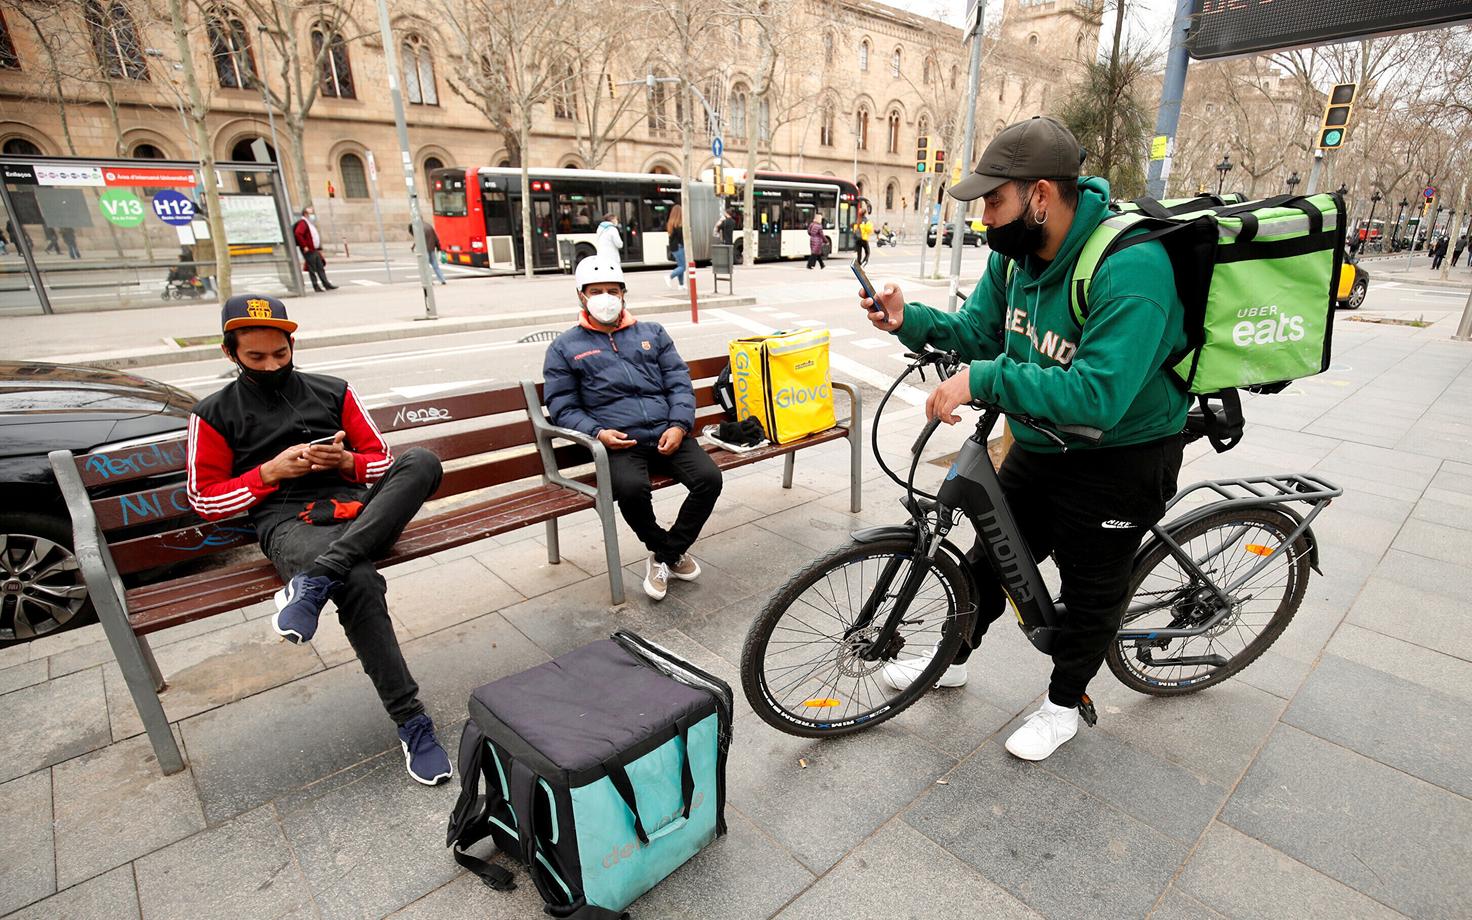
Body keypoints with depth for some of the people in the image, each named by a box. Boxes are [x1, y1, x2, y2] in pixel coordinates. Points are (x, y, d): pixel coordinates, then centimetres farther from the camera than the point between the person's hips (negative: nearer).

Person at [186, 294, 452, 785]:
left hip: (360, 509, 3)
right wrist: (270, 471, -3)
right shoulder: (215, 414, 15)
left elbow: (382, 460, 19)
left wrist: (348, 461, -4)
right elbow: (205, 499, 12)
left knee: (422, 461, -32)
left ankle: (315, 581, -40)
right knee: (360, 583, -38)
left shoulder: (333, 392, 19)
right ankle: (411, 722, -29)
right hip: (290, 523, -2)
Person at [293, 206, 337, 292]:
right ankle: (316, 286, 0)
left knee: (320, 268, 9)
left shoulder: (311, 223, 19)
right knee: (312, 269, -4)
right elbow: (298, 234, -25)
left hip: (315, 250, 10)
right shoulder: (303, 223, -11)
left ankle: (326, 284, 12)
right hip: (309, 251, -10)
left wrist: (319, 248, 21)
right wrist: (304, 246, -24)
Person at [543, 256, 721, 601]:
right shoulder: (564, 348, 14)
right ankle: (668, 548, -2)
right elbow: (563, 408, 7)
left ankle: (666, 554, 2)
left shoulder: (653, 333, 20)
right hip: (618, 442, -2)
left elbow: (679, 382, 12)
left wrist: (679, 425, -6)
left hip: (668, 435, 3)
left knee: (709, 478, -21)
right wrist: (597, 433, -12)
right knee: (631, 489, -34)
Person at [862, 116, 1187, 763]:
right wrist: (909, 320, -15)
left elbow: (1097, 396, -38)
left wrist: (982, 380, -40)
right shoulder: (1016, 252, -6)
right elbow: (978, 331, 2)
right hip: (1040, 444, 7)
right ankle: (953, 659, 41)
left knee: (1092, 587, 12)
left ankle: (1063, 704, 37)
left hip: (1119, 459, -7)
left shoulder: (1129, 269, -31)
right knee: (991, 554, 18)